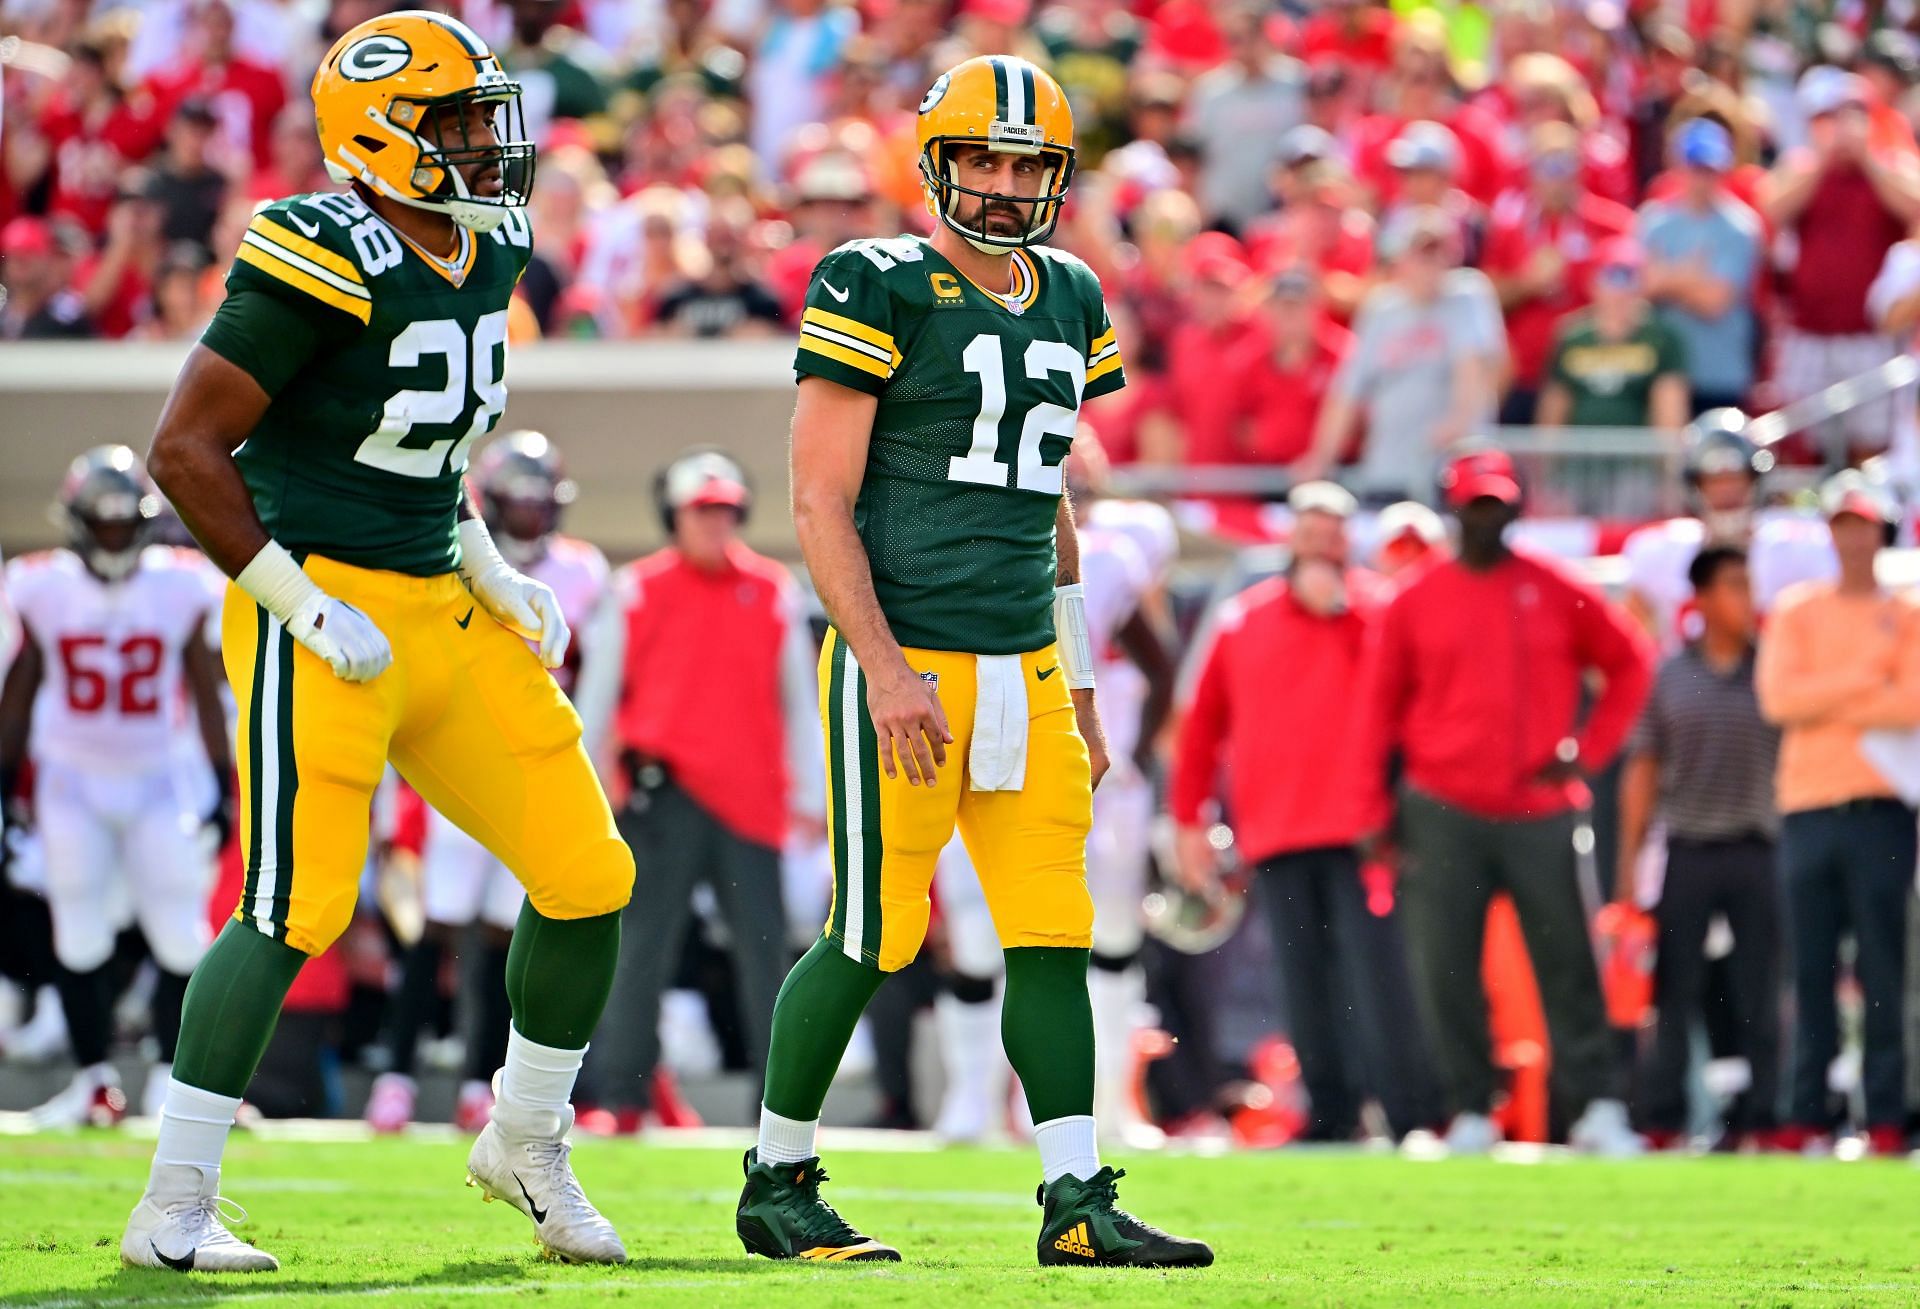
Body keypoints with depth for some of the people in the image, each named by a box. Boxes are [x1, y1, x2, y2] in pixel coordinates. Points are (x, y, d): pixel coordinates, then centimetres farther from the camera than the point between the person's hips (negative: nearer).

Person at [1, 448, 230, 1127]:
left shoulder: (177, 588, -5)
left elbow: (206, 694, 2)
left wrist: (225, 786, 1)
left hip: (155, 784, 0)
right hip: (72, 784, 0)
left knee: (181, 936, -6)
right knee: (81, 938, -2)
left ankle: (174, 1076, 5)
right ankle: (95, 1080, 8)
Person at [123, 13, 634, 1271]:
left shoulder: (485, 254, 8)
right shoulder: (325, 264, -17)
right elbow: (186, 451, -17)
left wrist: (491, 572, 12)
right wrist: (302, 607, -17)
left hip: (444, 612, 8)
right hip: (329, 616, -8)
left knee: (587, 877, 6)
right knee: (297, 910, -13)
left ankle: (528, 1142, 25)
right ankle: (174, 1206, -4)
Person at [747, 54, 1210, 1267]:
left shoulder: (1067, 302, 15)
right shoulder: (878, 290, -6)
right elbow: (822, 500, -9)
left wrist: (1078, 689, 19)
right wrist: (884, 667, -16)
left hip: (1024, 667, 6)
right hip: (906, 661, -6)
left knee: (1053, 933, 1)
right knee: (873, 933, -3)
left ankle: (1078, 1203, 2)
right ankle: (778, 1180, 11)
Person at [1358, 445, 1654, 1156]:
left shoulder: (1557, 592, 6)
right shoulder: (1415, 602, 6)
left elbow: (1630, 664, 13)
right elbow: (1380, 705, 8)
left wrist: (1589, 750, 4)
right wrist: (1377, 813, 3)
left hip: (1538, 813, 0)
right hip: (1443, 816, 0)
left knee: (1567, 963, -3)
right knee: (1444, 970, -2)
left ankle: (1595, 1108, -1)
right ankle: (1470, 1114, 5)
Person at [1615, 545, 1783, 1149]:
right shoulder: (1669, 677, 7)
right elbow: (1642, 771, 8)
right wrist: (1628, 862, 4)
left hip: (1757, 853, 0)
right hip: (1687, 850, 0)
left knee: (1758, 996, 1)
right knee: (1675, 992, 1)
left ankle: (1757, 1118, 5)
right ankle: (1662, 1120, 5)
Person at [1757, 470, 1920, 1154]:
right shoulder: (1797, 611, 14)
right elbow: (1778, 697, -2)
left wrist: (1826, 706, -6)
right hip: (1808, 803, 2)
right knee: (1810, 969, 0)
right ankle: (1805, 1114, 2)